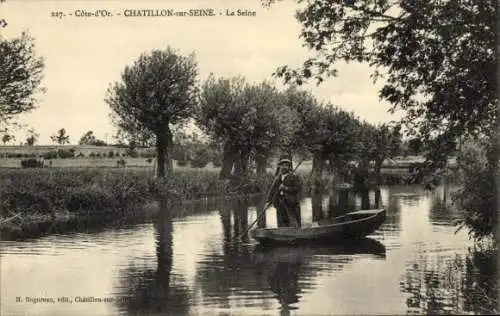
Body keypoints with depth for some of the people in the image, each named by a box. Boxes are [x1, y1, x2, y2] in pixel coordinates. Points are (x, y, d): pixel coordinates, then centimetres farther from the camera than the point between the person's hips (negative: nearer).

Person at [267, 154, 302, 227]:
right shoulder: (277, 178, 17)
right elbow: (273, 190, 21)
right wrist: (269, 201, 11)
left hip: (292, 204, -5)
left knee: (294, 225, -10)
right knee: (282, 226, 6)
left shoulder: (294, 177, 1)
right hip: (280, 206, 5)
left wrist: (286, 188, -15)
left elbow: (299, 188, -11)